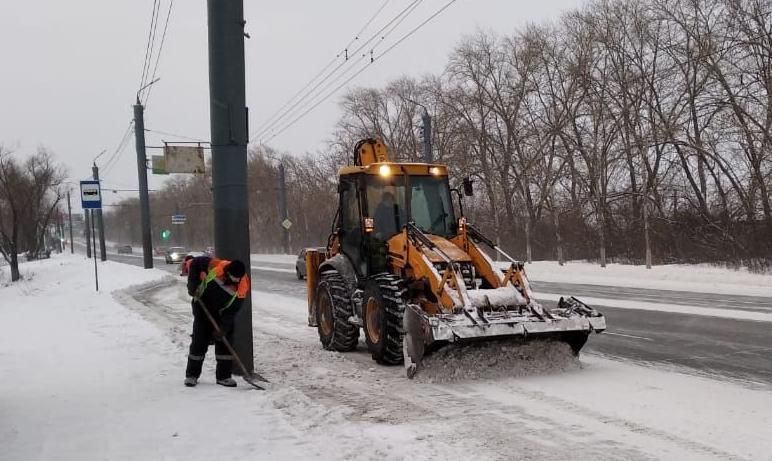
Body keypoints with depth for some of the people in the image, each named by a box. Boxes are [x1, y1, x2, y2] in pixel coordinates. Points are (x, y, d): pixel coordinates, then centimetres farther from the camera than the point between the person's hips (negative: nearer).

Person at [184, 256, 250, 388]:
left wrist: (224, 328, -25)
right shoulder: (215, 266, -30)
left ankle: (223, 376, 9)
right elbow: (195, 263, -12)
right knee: (199, 342, 0)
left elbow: (232, 310, -20)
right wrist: (193, 285, -17)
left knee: (225, 342, -2)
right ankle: (191, 375, 12)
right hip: (203, 307, -1)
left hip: (223, 314, 1)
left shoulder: (243, 285, -25)